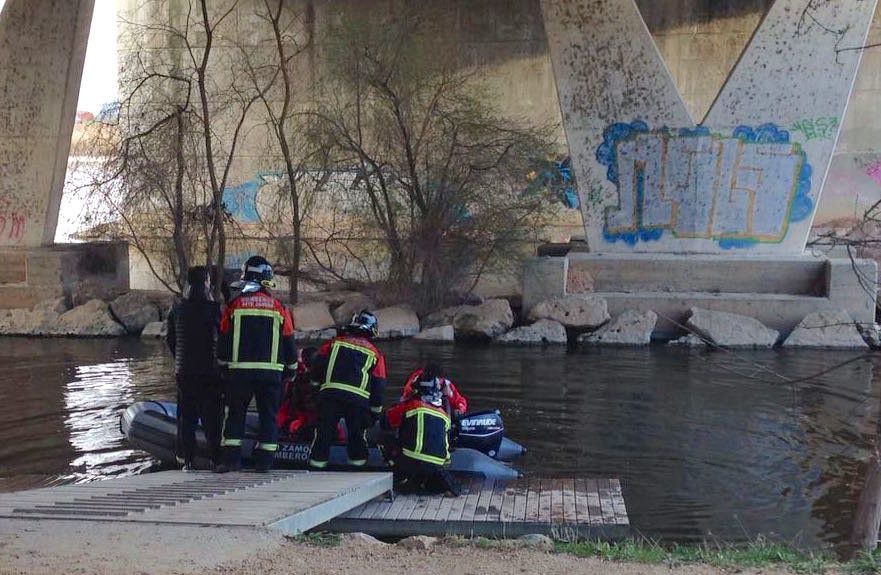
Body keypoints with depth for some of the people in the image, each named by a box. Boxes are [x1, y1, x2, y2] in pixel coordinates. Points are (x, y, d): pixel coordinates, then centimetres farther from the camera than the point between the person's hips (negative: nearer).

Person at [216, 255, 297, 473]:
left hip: (239, 371, 0)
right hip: (271, 371, 0)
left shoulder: (234, 305, 0)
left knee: (235, 413, 9)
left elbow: (223, 339, 6)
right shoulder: (279, 308, 0)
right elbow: (288, 341, 6)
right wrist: (292, 368, 18)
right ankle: (264, 460, 7)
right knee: (268, 414, 8)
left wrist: (224, 365, 19)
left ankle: (231, 458, 5)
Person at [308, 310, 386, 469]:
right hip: (359, 399, 0)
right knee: (357, 436, 13)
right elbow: (379, 386, 16)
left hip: (329, 394, 0)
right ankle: (358, 468, 12)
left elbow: (318, 367, 11)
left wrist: (317, 385, 27)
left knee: (323, 434, 6)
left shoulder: (333, 343, 17)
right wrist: (375, 412, 22)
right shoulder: (375, 353, 17)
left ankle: (316, 467, 7)